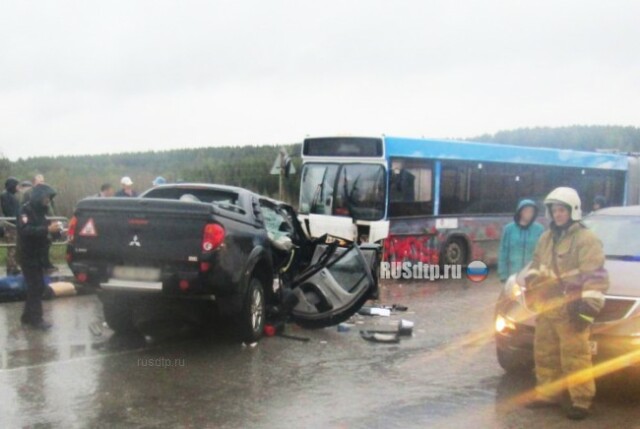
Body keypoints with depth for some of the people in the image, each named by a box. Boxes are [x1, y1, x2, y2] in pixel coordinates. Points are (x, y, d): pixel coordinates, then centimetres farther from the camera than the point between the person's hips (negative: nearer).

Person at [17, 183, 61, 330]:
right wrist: (47, 229, -35)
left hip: (38, 256, 8)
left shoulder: (40, 211, 13)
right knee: (36, 287, -10)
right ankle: (36, 319, -6)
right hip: (29, 256, -8)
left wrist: (54, 228, -1)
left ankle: (28, 317, 21)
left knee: (36, 287, 12)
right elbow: (25, 230, -28)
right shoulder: (26, 210, -13)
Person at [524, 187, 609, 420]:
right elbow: (536, 266, 26)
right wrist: (531, 288, 17)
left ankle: (581, 401, 2)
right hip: (546, 308, 8)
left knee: (575, 356, -6)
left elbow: (596, 277, -16)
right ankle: (546, 394, 27)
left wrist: (587, 307, -20)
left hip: (570, 311, -8)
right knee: (544, 354, 14)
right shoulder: (546, 238, 14)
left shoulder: (586, 239, -11)